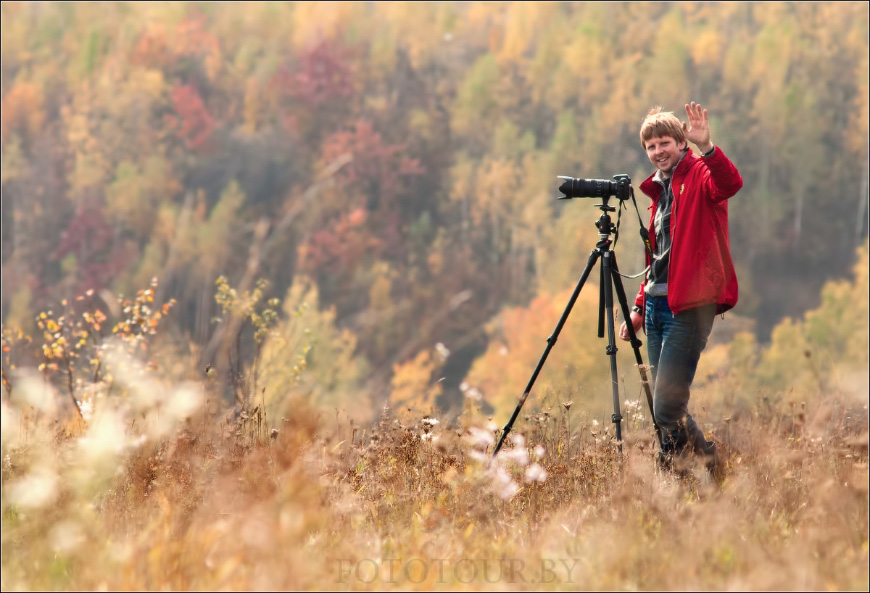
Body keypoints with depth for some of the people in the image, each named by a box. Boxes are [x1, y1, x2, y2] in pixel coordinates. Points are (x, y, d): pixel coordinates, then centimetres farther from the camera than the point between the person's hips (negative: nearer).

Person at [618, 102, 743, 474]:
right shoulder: (659, 190, 22)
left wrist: (707, 148, -42)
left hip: (689, 306, -9)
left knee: (667, 405, -15)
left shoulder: (699, 174, -2)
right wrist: (640, 307, 20)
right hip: (658, 304, 9)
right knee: (665, 405, 6)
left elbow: (730, 184, -27)